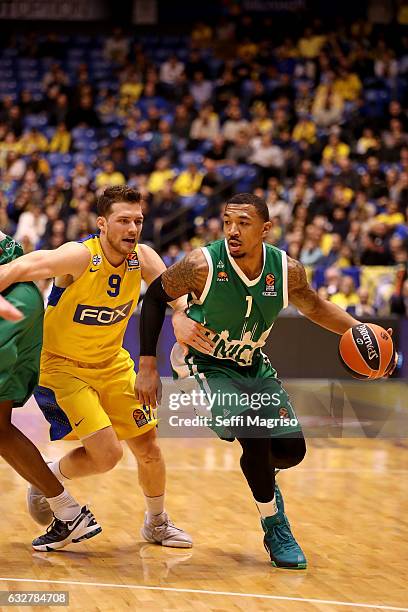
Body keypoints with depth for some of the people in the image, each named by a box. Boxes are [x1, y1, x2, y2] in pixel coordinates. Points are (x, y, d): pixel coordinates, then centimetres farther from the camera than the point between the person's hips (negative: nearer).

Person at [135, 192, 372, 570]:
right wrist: (148, 366, -14)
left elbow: (315, 307, 7)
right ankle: (276, 528, -2)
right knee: (255, 438, -25)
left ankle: (262, 475, 37)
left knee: (292, 449, -1)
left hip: (254, 366, 5)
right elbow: (155, 298, -11)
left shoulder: (287, 270, -15)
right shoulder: (203, 265, -26)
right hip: (206, 365, -5)